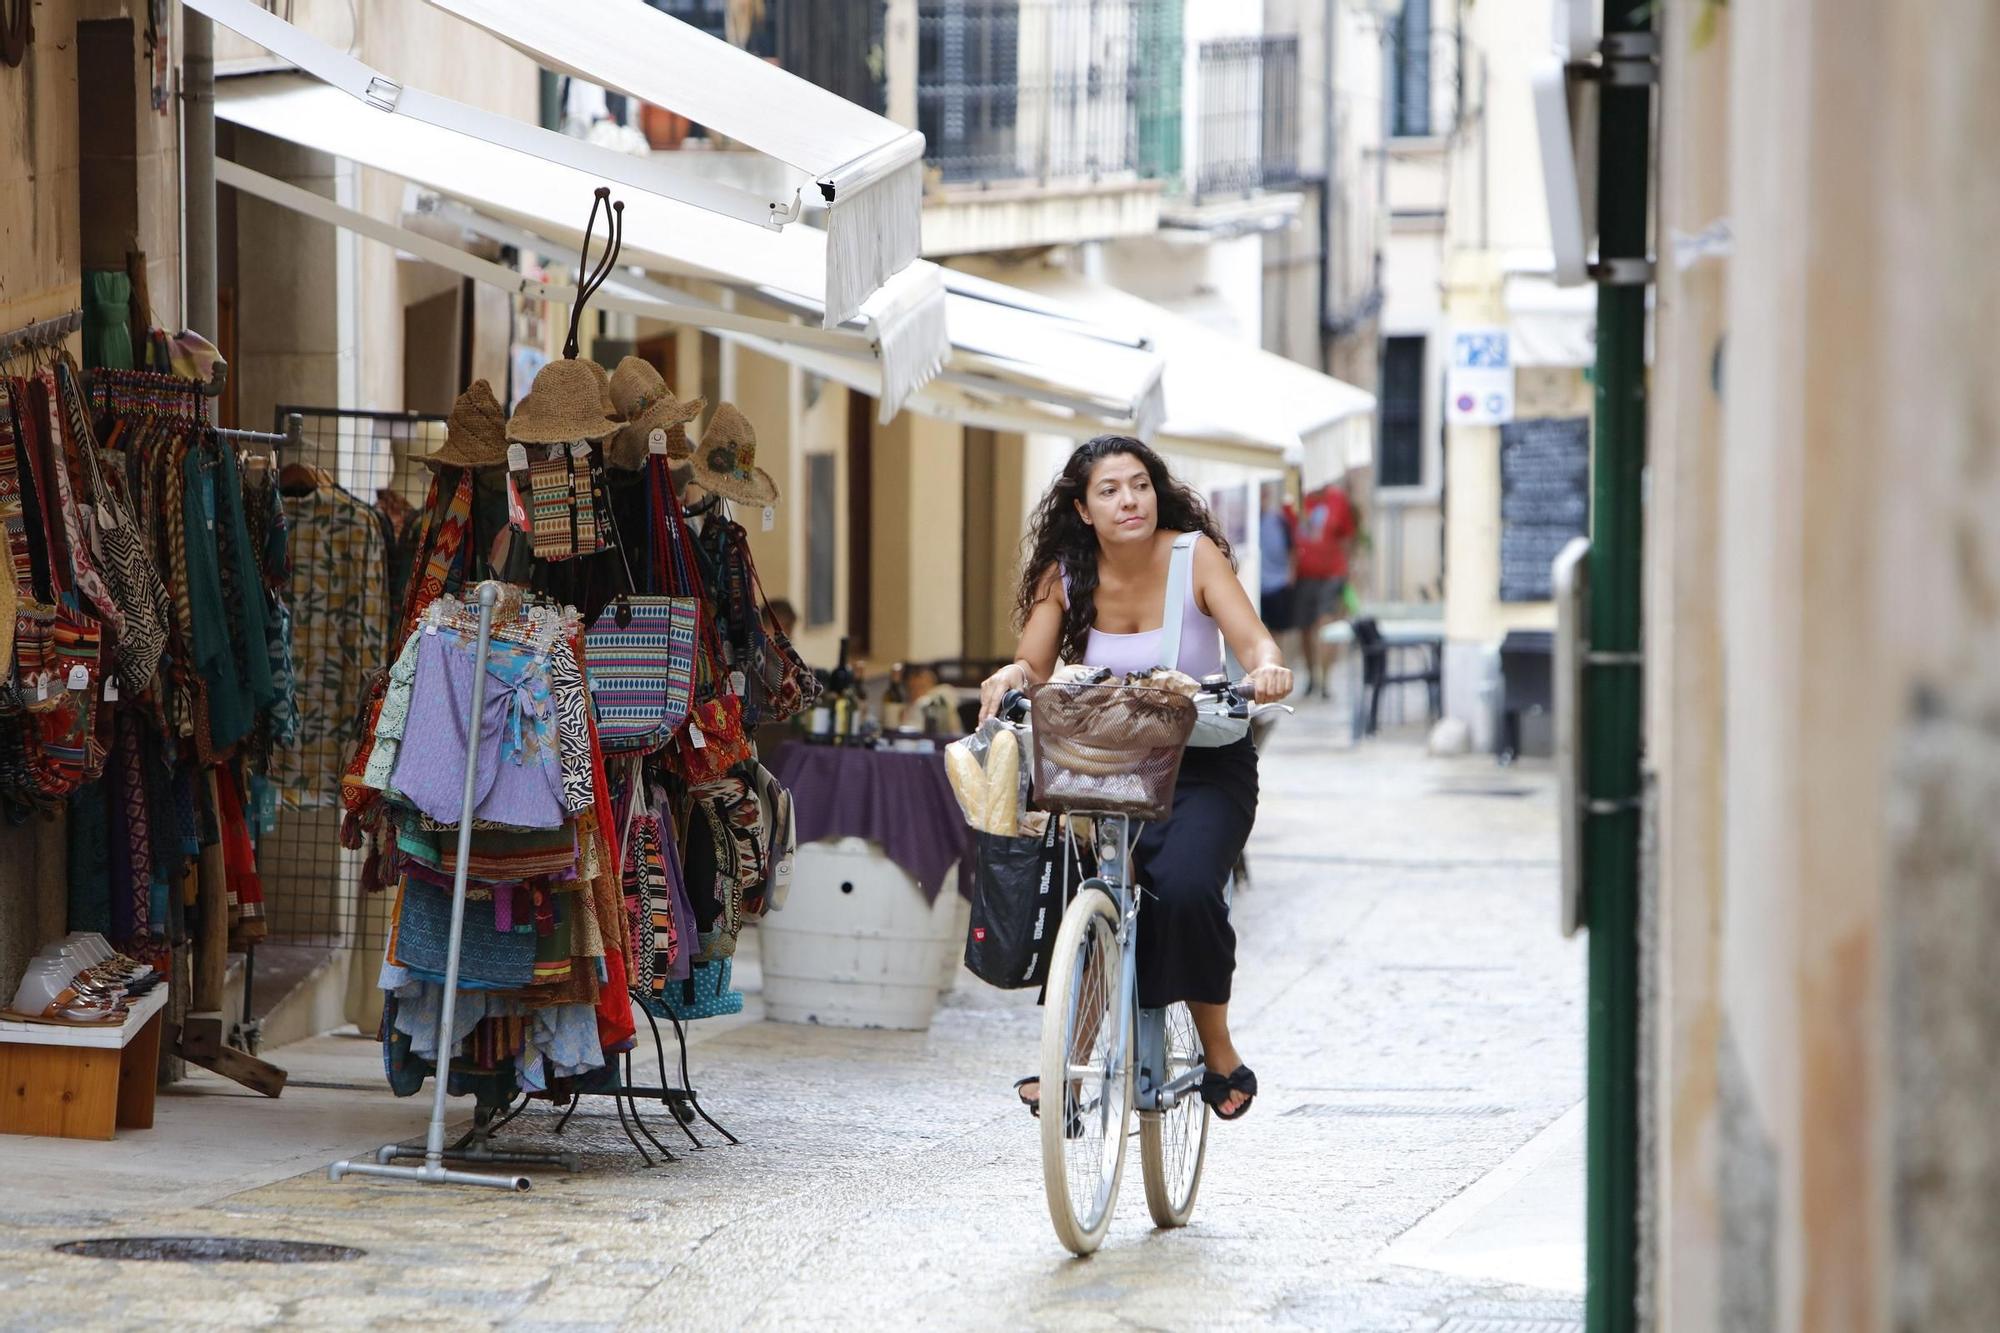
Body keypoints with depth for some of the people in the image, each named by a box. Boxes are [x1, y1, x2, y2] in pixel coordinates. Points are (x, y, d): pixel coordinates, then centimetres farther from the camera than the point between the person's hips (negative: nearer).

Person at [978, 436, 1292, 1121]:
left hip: (1204, 765, -3)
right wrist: (1009, 677, -31)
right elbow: (1035, 665, -8)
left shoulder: (1195, 555, -10)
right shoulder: (1065, 576, -2)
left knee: (1185, 886, -28)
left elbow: (1252, 639, -20)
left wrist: (1267, 670, -43)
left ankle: (1217, 1049, -7)